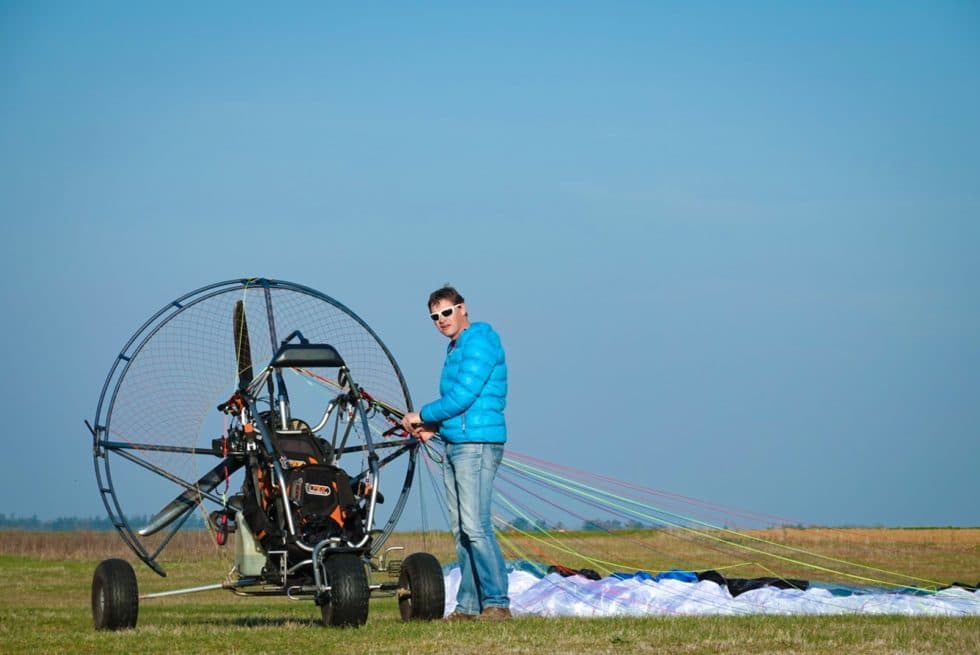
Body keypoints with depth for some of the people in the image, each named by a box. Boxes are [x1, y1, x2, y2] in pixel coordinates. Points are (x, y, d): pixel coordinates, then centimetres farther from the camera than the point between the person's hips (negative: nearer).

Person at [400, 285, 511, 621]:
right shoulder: (455, 348, 20)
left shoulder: (479, 342, -10)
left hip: (477, 445, -10)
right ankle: (468, 605, 8)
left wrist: (422, 415, -4)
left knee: (475, 527, -14)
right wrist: (432, 427, 11)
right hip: (454, 444, 10)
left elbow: (462, 397, -16)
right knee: (460, 530, 7)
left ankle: (496, 603, -13)